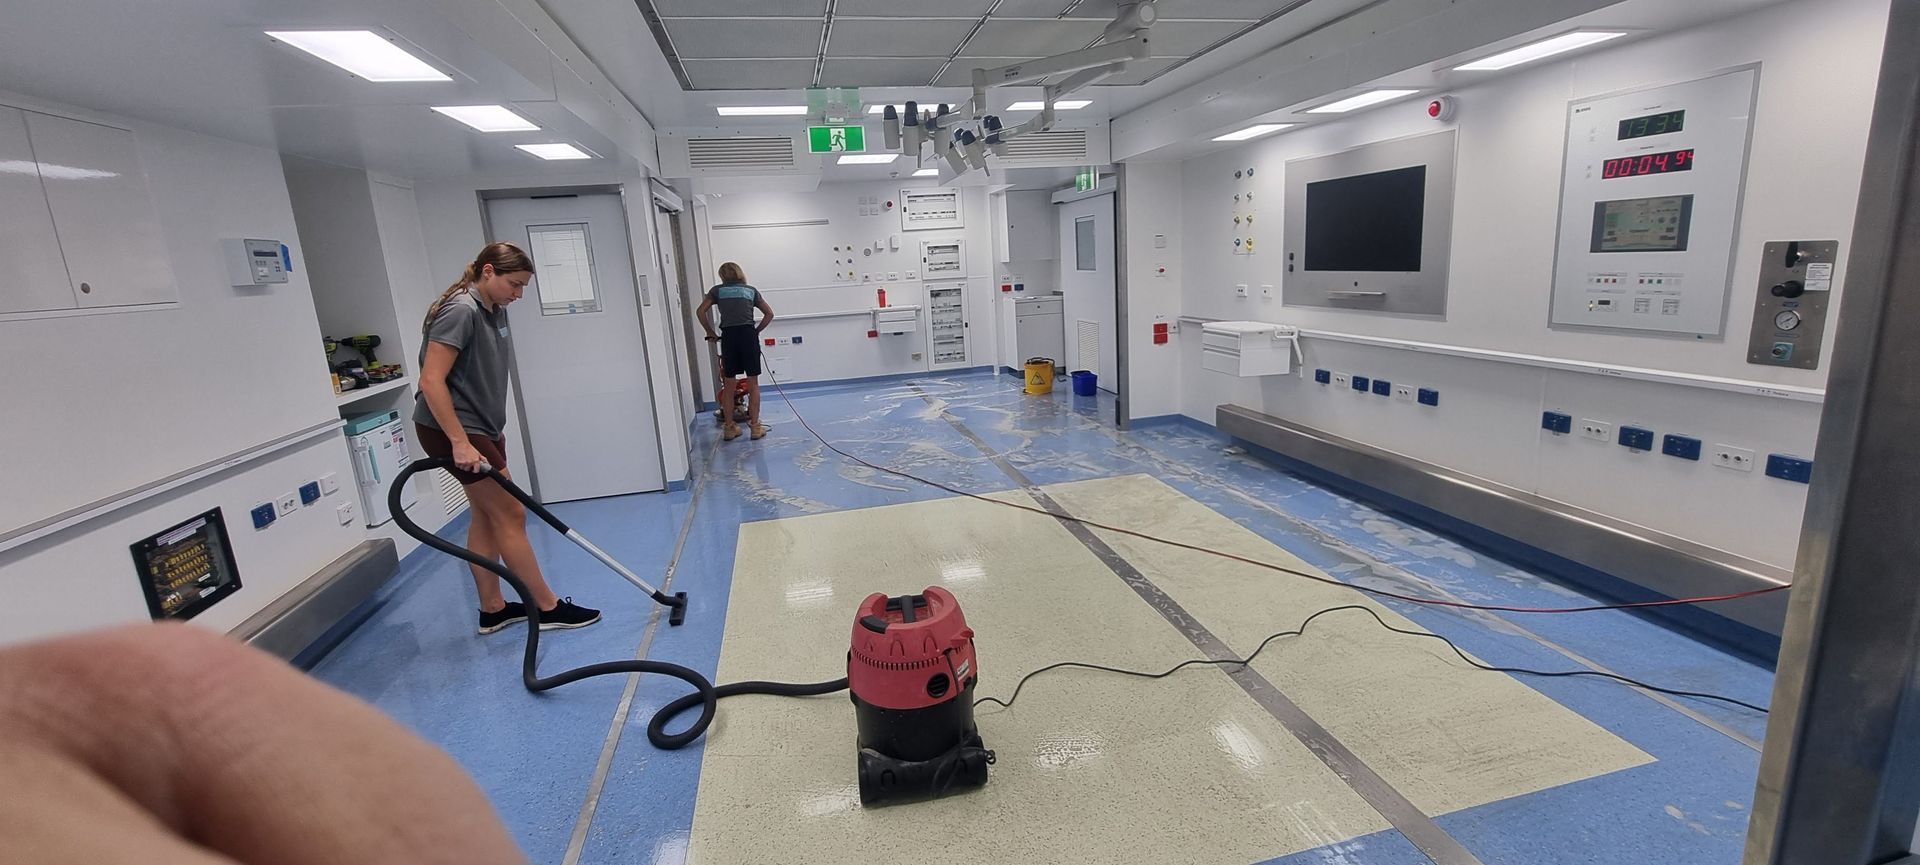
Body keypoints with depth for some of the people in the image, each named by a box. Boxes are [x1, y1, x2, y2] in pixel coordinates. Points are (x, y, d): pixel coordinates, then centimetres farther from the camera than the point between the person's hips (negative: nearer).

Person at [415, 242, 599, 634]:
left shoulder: (495, 311, 8)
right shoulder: (460, 310, -20)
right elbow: (431, 381, -25)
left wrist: (493, 432, 20)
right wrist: (460, 442, -27)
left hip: (482, 426, 9)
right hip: (451, 429, -9)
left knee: (488, 515, 12)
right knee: (510, 513, -4)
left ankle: (492, 609, 22)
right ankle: (548, 607, 6)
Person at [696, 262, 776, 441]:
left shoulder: (717, 290, 14)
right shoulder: (751, 290, 16)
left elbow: (700, 311, 4)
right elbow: (769, 313, 14)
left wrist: (711, 333, 13)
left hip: (728, 336, 0)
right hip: (748, 335, 0)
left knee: (728, 386, 9)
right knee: (753, 384, 5)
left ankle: (729, 428, 14)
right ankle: (755, 426, 6)